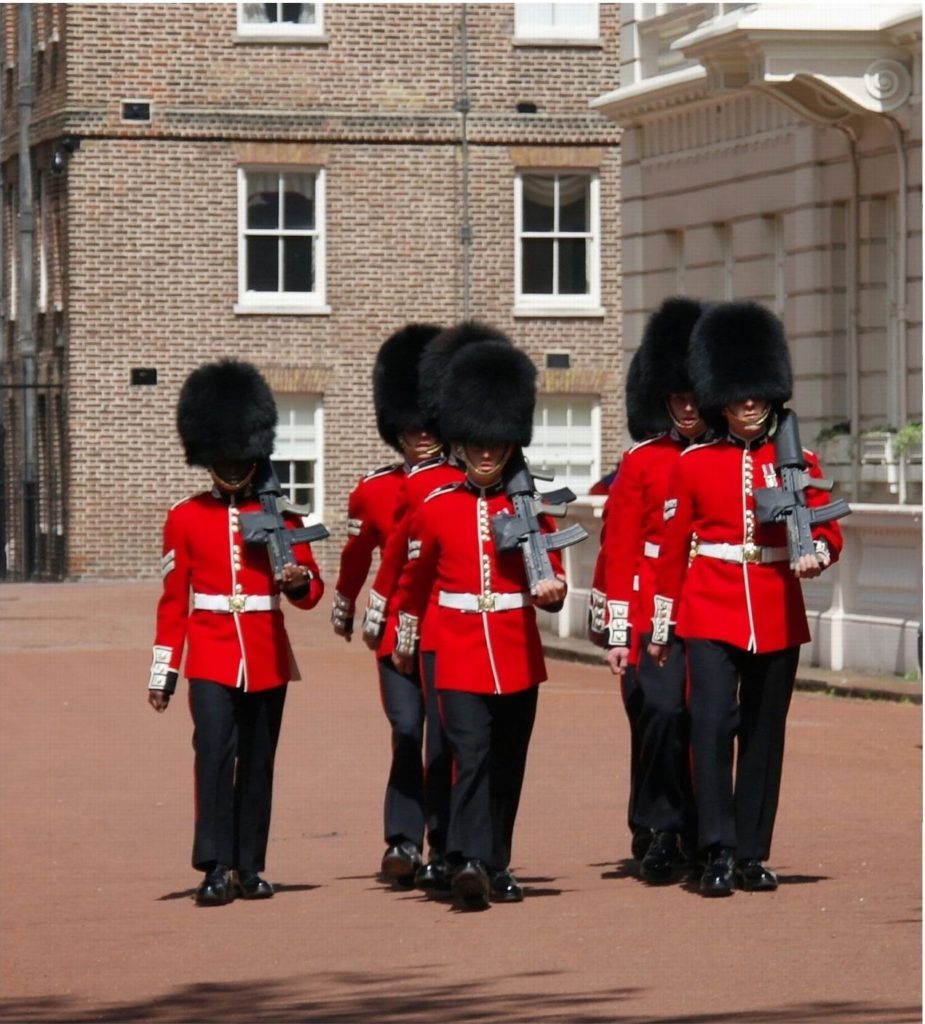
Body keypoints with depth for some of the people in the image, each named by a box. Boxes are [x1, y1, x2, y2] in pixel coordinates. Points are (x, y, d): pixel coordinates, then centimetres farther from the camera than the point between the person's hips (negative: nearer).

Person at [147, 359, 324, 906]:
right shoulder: (186, 518, 4)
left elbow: (312, 589, 5)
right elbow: (173, 599, 7)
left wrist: (298, 580, -19)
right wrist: (163, 672, 4)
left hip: (267, 658, 2)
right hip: (211, 657, -2)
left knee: (258, 763, 6)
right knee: (214, 752, -16)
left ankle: (250, 867, 15)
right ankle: (216, 867, -17)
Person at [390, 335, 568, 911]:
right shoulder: (436, 510, 2)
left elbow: (552, 580, 4)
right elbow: (414, 581, 15)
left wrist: (551, 589, -19)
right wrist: (405, 641, 22)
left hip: (518, 654, 2)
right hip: (459, 653, -2)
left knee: (508, 765, 9)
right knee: (471, 755, -18)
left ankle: (497, 867, 21)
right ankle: (470, 862, -28)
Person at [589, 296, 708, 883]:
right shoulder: (641, 463, 3)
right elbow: (619, 550, 1)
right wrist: (617, 632, -5)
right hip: (651, 613, -3)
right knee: (659, 714, -14)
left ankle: (702, 837, 15)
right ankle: (657, 836, -6)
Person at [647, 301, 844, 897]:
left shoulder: (797, 463, 5)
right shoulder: (694, 465, 3)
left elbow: (828, 533, 4)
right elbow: (674, 550, 8)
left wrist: (815, 554, -20)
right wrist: (661, 626, 9)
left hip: (778, 617, 2)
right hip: (711, 615, -2)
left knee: (765, 736, 6)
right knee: (713, 725, -15)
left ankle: (753, 856, 14)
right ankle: (719, 853, -14)